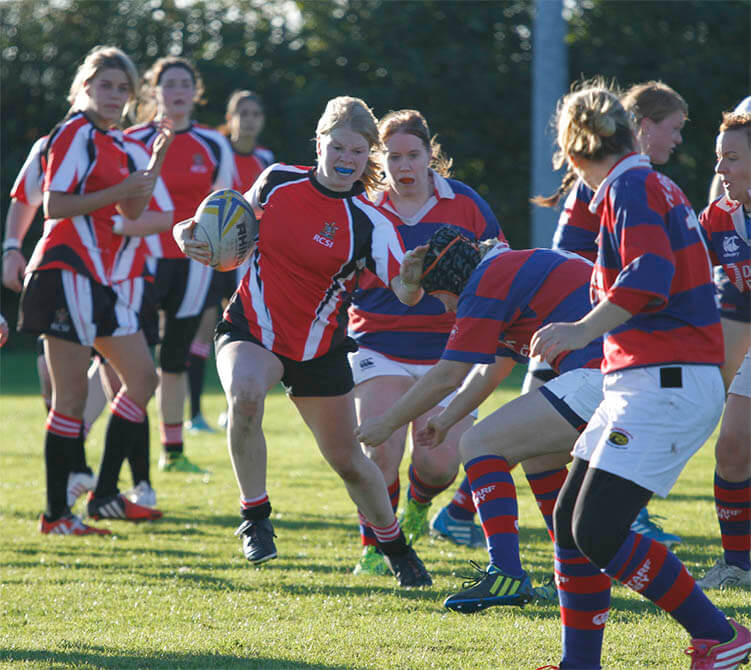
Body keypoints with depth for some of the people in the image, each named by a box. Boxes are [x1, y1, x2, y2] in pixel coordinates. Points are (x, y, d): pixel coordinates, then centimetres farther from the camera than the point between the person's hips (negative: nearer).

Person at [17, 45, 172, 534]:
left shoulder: (123, 146, 16)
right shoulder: (74, 134, -8)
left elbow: (130, 217, 13)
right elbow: (53, 205, -16)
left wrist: (152, 169, 2)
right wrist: (119, 192, -19)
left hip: (108, 281, 8)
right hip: (69, 271, -8)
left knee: (142, 377, 5)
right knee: (72, 396, -6)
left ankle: (105, 494, 11)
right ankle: (56, 513, 0)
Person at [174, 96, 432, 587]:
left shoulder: (369, 223, -14)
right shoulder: (278, 181, -6)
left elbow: (405, 292, -24)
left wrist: (413, 282, -48)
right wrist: (194, 236, -5)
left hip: (319, 350, 0)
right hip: (250, 329, 0)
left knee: (347, 460, 9)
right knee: (245, 394, -34)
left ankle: (396, 548, 35)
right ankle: (255, 517, -18)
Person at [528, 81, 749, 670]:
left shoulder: (630, 187, -9)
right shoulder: (654, 186, 20)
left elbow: (652, 275, -25)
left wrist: (585, 329, -35)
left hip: (665, 385, -10)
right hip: (647, 384, 10)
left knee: (597, 533, -16)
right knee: (570, 520, 8)